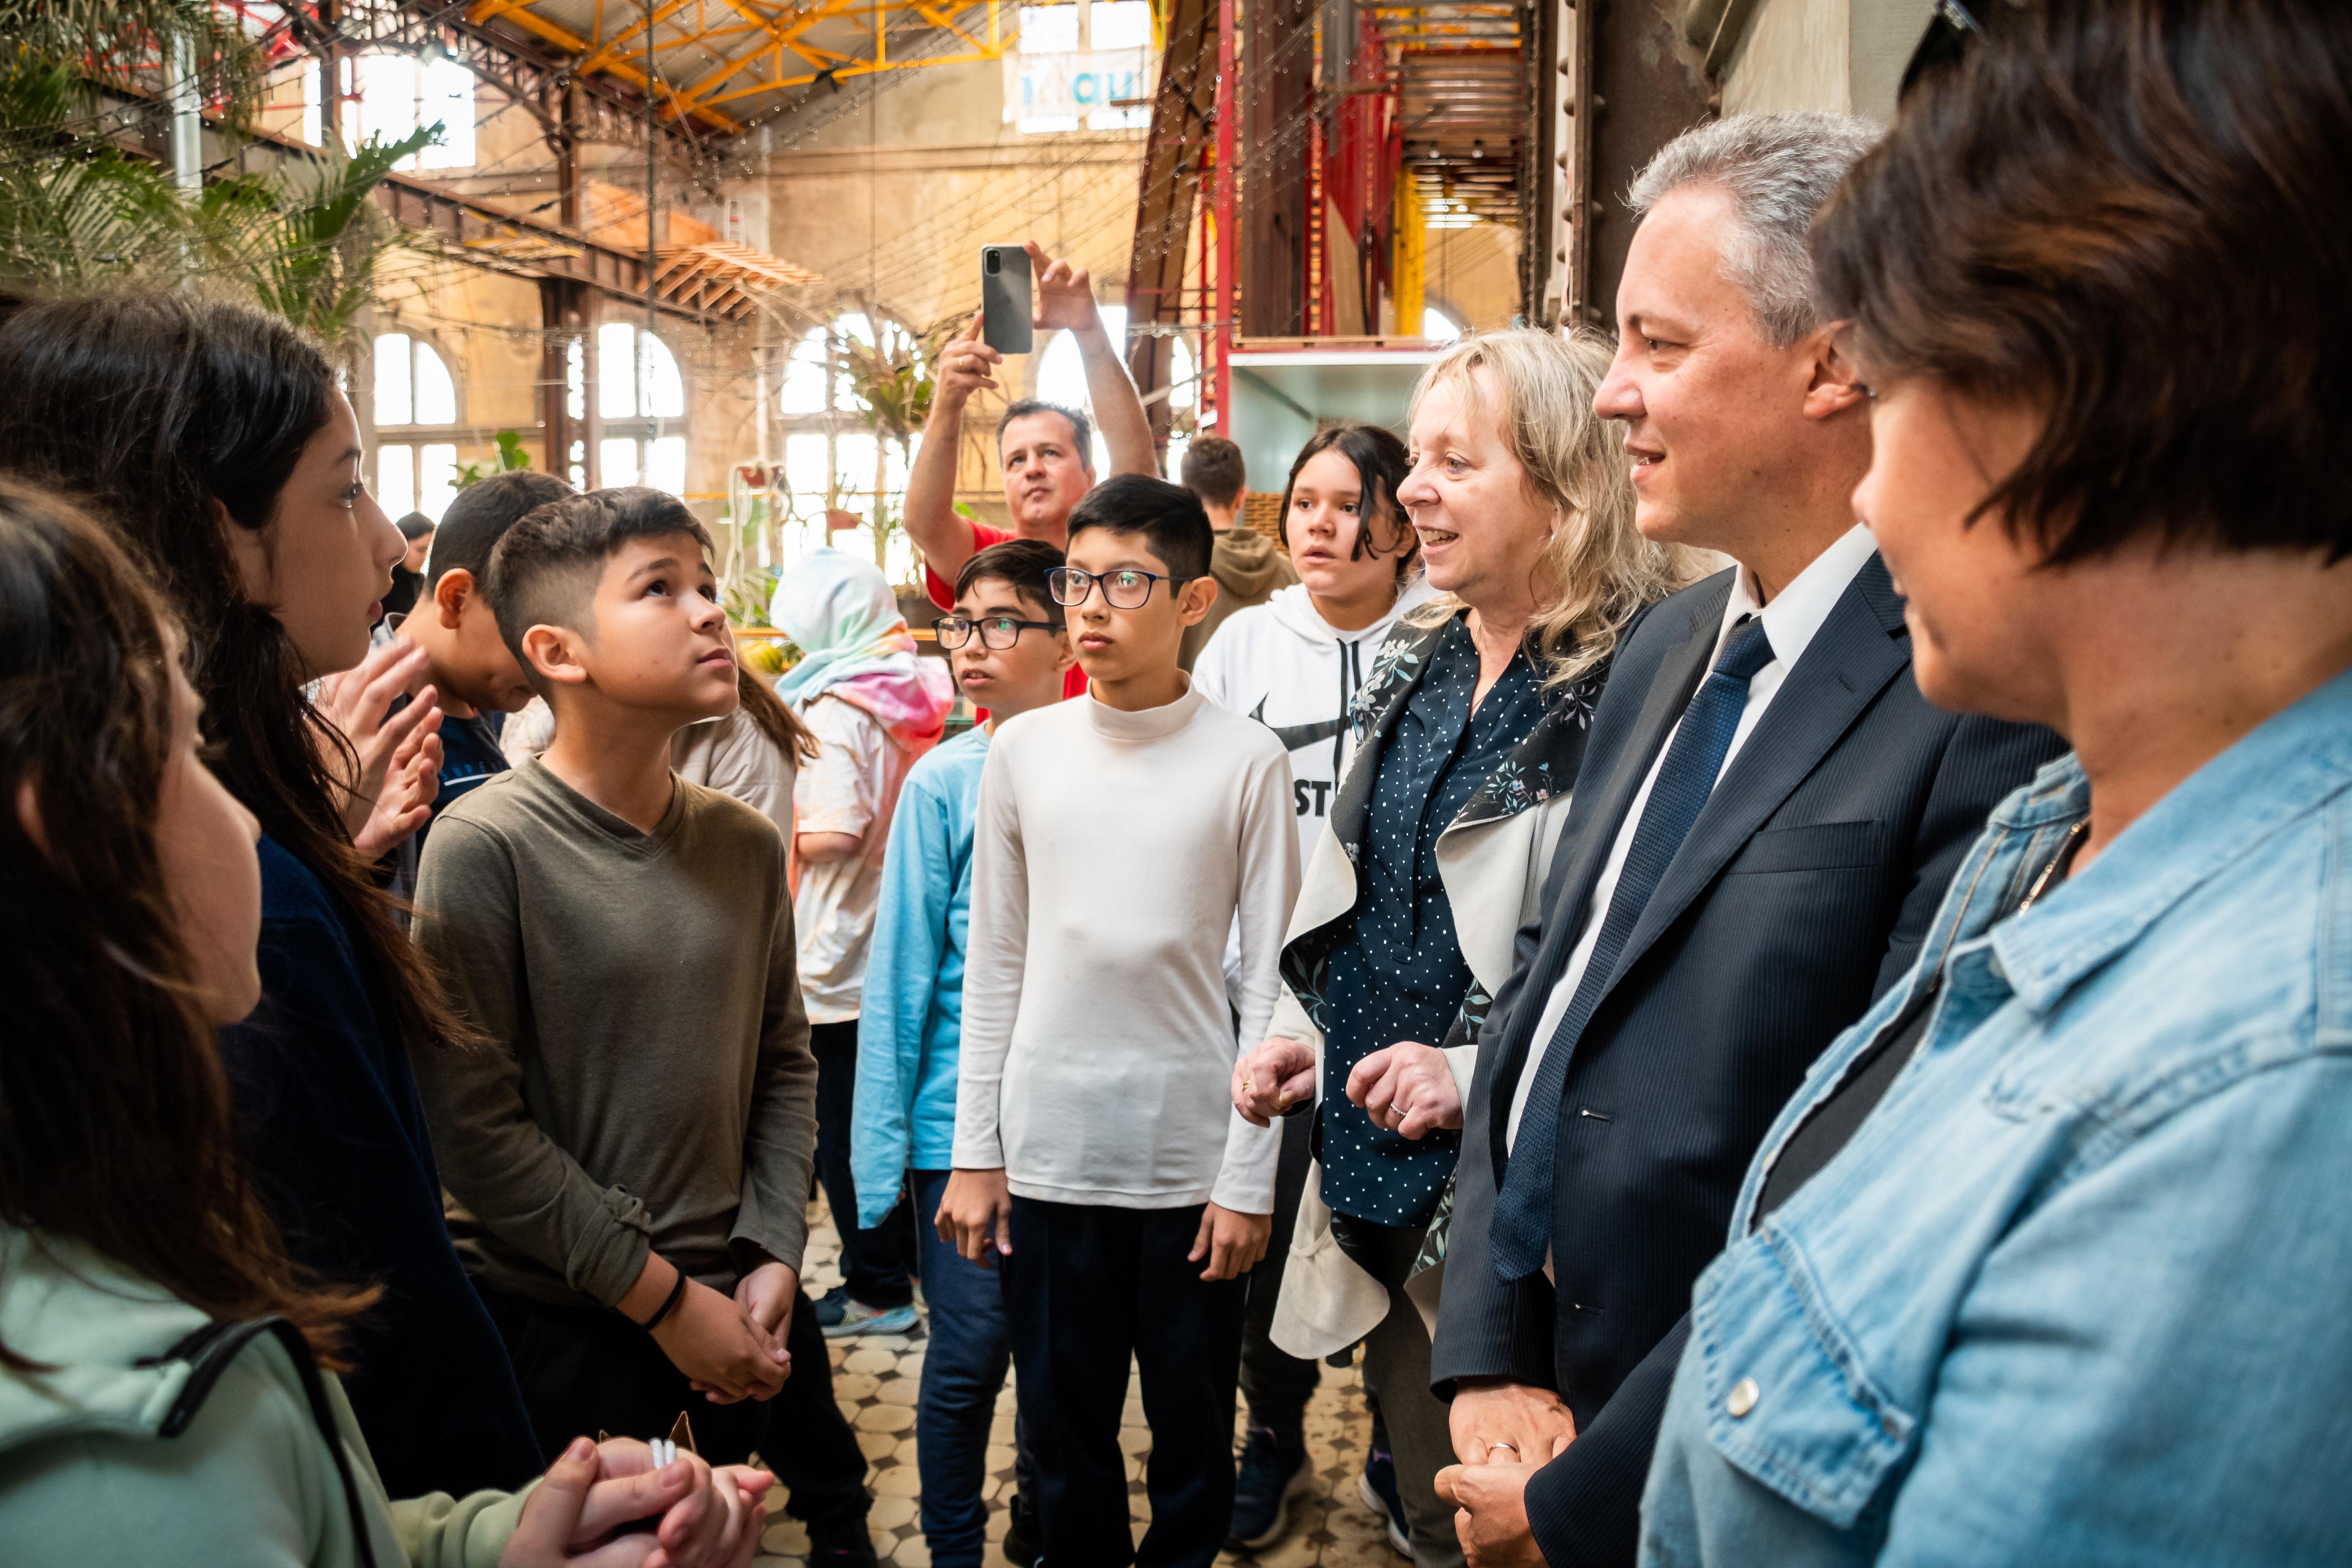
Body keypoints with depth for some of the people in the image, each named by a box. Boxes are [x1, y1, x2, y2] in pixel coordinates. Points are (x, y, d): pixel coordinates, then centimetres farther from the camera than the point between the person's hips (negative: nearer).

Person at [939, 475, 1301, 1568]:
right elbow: (993, 967, 6)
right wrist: (974, 1154, 4)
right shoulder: (1022, 751, 2)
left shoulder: (1247, 762, -5)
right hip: (1048, 1148, 2)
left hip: (1192, 1154, -2)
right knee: (1064, 1429, 13)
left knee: (1193, 1428, 12)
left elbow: (1265, 981, -3)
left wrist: (1248, 1179, -5)